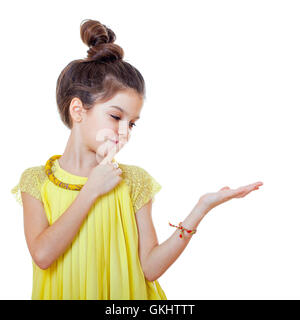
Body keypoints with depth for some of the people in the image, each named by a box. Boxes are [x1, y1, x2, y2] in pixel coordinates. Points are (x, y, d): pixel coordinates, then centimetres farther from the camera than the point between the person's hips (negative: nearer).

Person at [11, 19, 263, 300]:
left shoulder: (132, 180, -9)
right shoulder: (36, 180, -8)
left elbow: (151, 268, -15)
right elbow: (42, 255, -21)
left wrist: (201, 208, -23)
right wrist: (91, 190, -19)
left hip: (121, 295, 0)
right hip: (61, 293, 0)